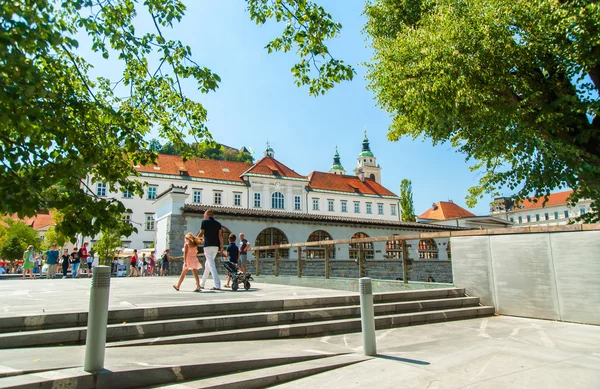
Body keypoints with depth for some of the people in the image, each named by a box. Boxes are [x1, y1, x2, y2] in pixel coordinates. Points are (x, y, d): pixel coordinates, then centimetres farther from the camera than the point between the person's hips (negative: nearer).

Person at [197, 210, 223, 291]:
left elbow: (201, 234, -1)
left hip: (208, 246, -6)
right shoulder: (218, 223, 12)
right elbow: (220, 235, 3)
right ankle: (202, 284, 27)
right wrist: (221, 247, 0)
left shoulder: (204, 222, -1)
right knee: (207, 264, 18)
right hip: (216, 246, 6)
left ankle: (217, 285, -20)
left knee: (211, 265, -10)